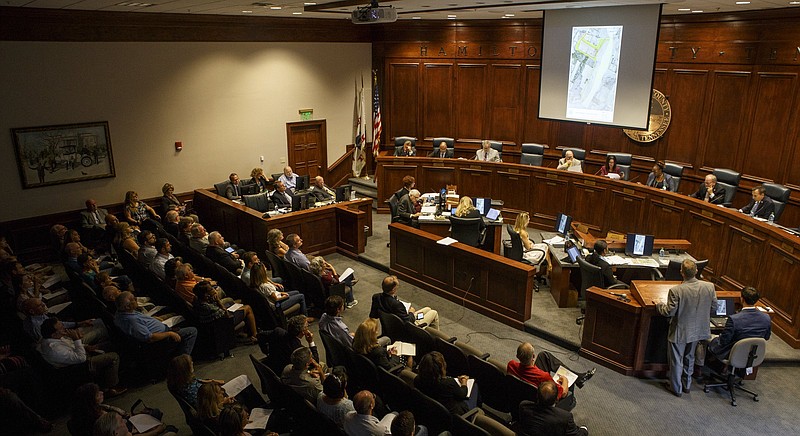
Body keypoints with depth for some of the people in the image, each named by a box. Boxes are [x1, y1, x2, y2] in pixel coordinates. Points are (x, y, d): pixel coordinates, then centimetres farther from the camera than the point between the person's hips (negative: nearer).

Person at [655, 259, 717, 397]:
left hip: (680, 332, -5)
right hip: (698, 330, 5)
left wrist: (659, 304, -1)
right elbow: (714, 306, 0)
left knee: (676, 360, 15)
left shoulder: (676, 291, -28)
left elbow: (669, 312, -20)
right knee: (689, 358, 26)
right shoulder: (709, 287, -14)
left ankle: (676, 388, 29)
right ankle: (687, 385, 40)